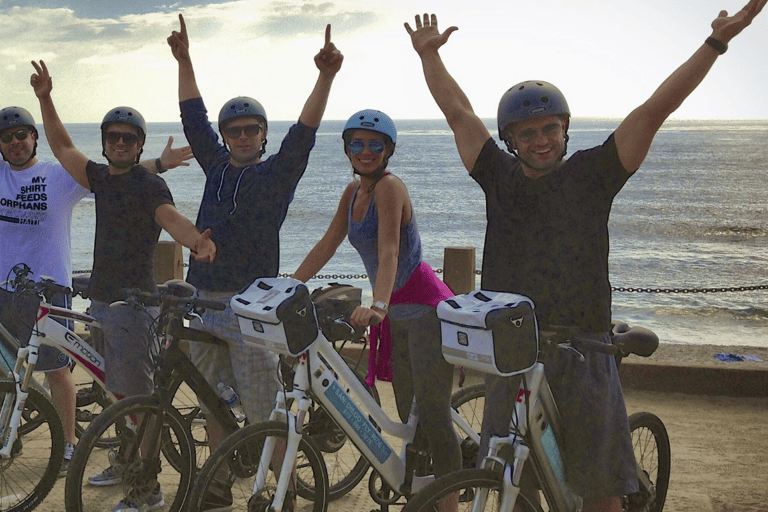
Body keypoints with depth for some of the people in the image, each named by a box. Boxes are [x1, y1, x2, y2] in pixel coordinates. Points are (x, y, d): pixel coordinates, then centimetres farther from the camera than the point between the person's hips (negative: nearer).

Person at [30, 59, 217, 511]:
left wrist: (197, 240, -52)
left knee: (138, 396, -6)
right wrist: (46, 99, 14)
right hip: (102, 298, 8)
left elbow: (171, 217, -31)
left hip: (133, 301, -8)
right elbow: (63, 148, 20)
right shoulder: (103, 177, 10)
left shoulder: (150, 185, -13)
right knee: (119, 392, 20)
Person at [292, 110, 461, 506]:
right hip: (397, 314, 9)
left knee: (433, 416, -9)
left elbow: (389, 253, -29)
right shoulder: (353, 191, 8)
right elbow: (326, 245, 11)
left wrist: (377, 305, -43)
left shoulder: (389, 187, -17)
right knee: (408, 416, 14)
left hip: (425, 308, -9)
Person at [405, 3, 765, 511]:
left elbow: (653, 110, -4)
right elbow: (458, 111, 9)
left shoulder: (590, 174, 0)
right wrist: (429, 53, 12)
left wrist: (716, 43, -6)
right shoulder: (499, 178, 5)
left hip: (582, 354, -2)